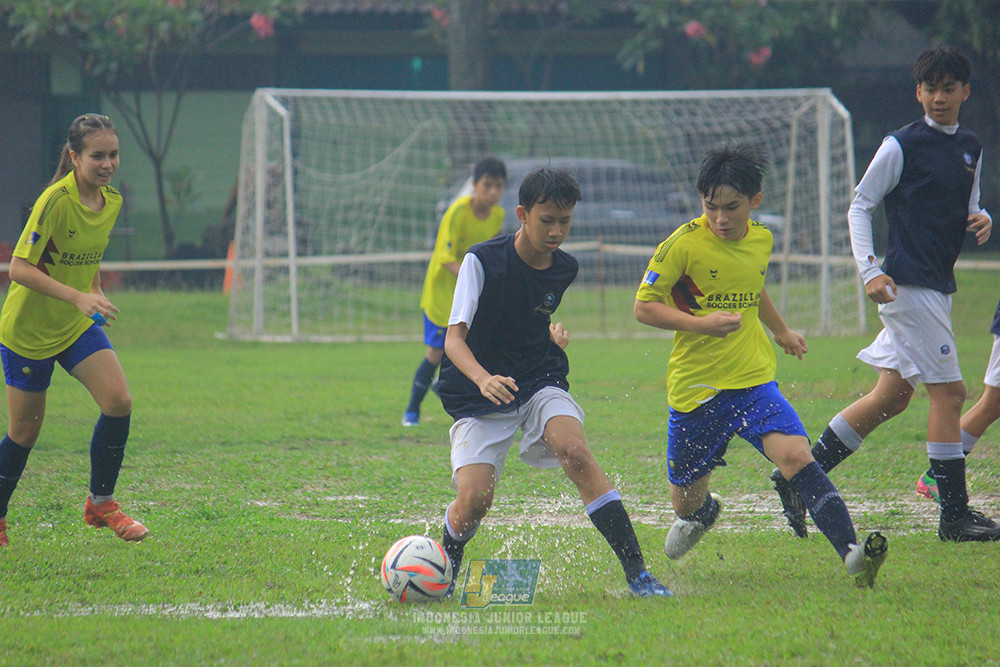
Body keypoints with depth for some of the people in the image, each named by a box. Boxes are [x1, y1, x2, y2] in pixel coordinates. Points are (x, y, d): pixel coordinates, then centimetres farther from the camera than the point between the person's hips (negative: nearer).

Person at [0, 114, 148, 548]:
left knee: (119, 402, -13)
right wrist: (78, 297, -34)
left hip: (78, 326, 6)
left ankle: (101, 504, 3)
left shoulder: (112, 202, 0)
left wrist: (98, 296, 5)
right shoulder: (55, 201, -24)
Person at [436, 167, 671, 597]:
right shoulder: (483, 261, -14)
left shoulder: (565, 269, 2)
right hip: (479, 396, -3)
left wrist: (552, 334, 8)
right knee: (474, 497, -18)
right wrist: (483, 379, -39)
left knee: (573, 449, -27)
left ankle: (636, 572, -27)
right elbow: (454, 338, -22)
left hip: (540, 384, 3)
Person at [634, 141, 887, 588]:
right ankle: (703, 511, 52)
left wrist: (782, 332, 43)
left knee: (795, 455, -23)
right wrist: (701, 323, -22)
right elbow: (644, 307, -8)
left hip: (754, 382, 2)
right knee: (686, 497, 12)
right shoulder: (684, 244, -11)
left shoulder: (761, 241, 5)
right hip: (695, 387, -2)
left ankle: (852, 554, -36)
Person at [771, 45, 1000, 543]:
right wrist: (870, 272, -13)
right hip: (908, 282, -8)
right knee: (948, 390, -10)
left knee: (892, 394, 10)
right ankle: (954, 515, -5)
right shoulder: (902, 146, -7)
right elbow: (859, 206, -3)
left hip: (939, 285, 8)